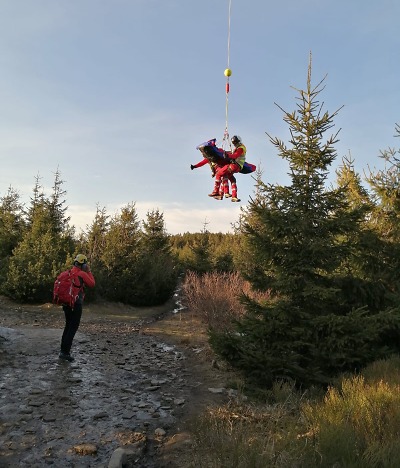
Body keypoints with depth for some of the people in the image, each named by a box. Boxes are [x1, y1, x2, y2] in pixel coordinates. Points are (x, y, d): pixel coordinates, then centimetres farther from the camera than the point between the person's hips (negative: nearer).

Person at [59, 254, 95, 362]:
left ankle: (63, 350, 24)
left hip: (67, 303, 8)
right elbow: (92, 284, -1)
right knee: (73, 328, -3)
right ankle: (65, 352, -5)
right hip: (76, 304, -7)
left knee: (68, 326, 19)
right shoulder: (82, 274, -12)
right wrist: (89, 271, 4)